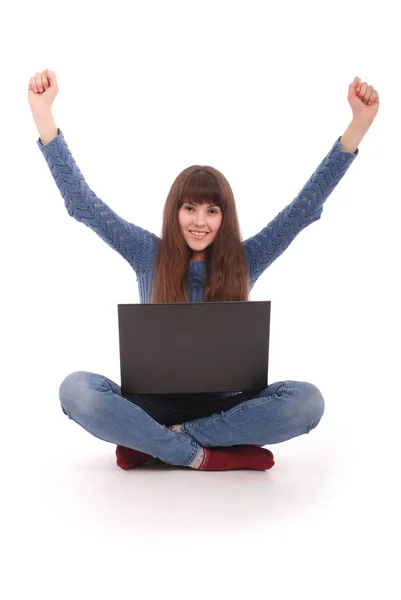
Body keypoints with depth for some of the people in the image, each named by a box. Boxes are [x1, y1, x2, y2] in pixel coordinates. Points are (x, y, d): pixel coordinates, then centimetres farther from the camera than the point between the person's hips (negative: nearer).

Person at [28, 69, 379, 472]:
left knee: (306, 401, -28)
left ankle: (150, 443, -19)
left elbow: (306, 207, -2)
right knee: (76, 390, -29)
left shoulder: (245, 260, 3)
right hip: (154, 402, -1)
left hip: (222, 405, 1)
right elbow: (82, 203, -2)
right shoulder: (149, 255, 3)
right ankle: (203, 455, -21)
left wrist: (359, 123, -9)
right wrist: (43, 114, -10)